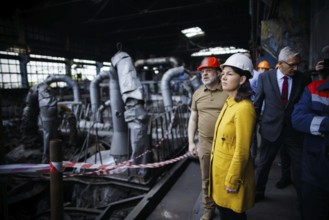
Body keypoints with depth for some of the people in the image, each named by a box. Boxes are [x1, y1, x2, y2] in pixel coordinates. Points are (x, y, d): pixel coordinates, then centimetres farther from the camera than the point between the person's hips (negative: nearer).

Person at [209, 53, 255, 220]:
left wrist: (232, 180, -17)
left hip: (232, 171, -8)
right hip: (220, 166, 8)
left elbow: (242, 151, -23)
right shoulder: (229, 102, 3)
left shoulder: (244, 108, -25)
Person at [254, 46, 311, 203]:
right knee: (263, 164, 15)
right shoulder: (265, 77, -6)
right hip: (271, 128, 0)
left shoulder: (303, 79, -2)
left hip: (294, 130, 1)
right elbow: (258, 102, 0)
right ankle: (258, 192, 37)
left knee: (300, 166, 10)